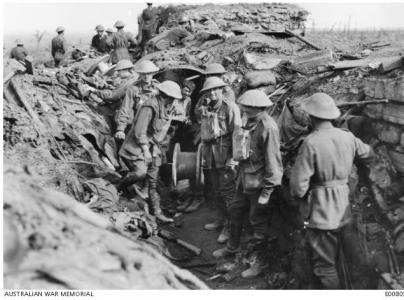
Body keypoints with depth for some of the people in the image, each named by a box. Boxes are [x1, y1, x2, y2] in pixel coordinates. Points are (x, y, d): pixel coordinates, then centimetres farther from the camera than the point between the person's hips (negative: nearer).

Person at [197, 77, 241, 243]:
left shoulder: (230, 108, -9)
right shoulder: (205, 108, 12)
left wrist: (233, 157, -18)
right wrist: (204, 154, 15)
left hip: (226, 155, -7)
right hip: (210, 156, 7)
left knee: (227, 192, -4)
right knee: (215, 191, 16)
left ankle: (229, 226, 5)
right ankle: (221, 219, 31)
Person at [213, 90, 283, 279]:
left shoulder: (268, 127, -22)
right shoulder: (251, 123, 6)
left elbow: (272, 161, -23)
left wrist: (267, 191, -21)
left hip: (258, 184, -9)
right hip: (245, 181, 9)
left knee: (258, 221, 4)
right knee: (235, 211, 21)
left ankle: (259, 261, 20)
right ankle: (232, 247, 43)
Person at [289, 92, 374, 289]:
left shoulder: (311, 142, -20)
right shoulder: (347, 137, -2)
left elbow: (299, 183, -20)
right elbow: (368, 153, 19)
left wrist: (299, 195, 1)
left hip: (321, 212, -6)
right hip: (343, 209, 7)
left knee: (325, 265, 4)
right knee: (334, 258, 22)